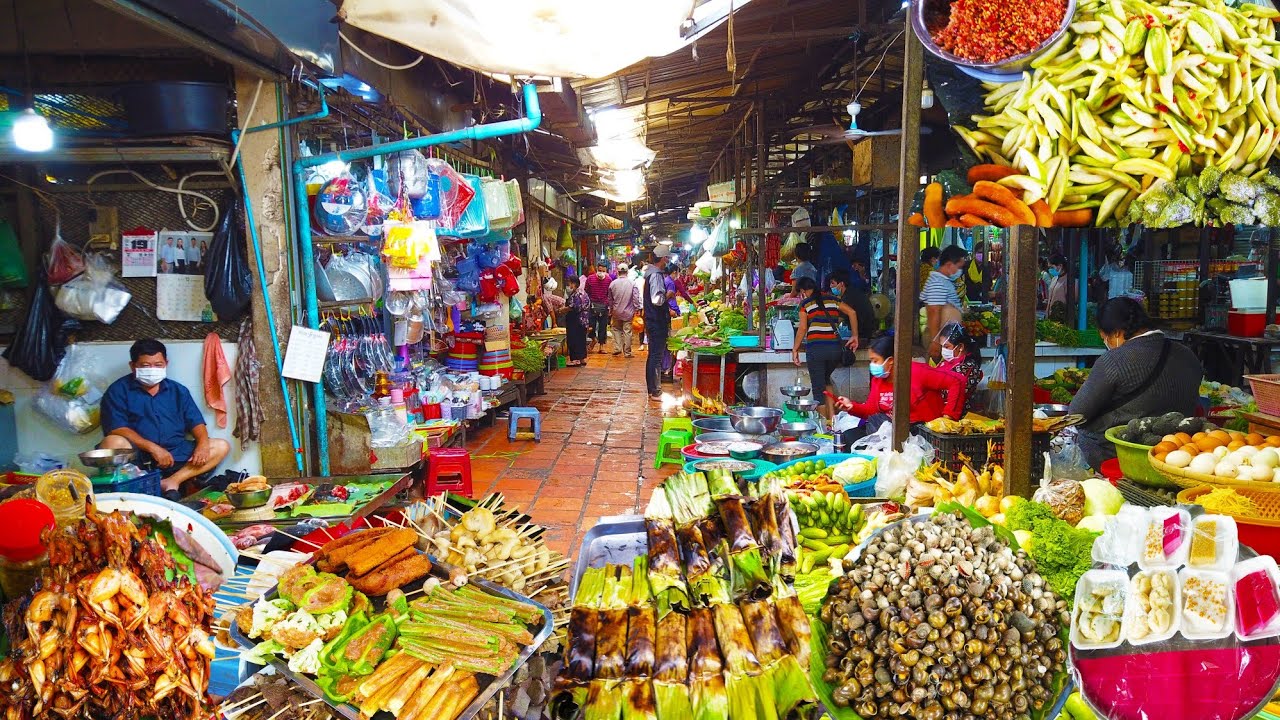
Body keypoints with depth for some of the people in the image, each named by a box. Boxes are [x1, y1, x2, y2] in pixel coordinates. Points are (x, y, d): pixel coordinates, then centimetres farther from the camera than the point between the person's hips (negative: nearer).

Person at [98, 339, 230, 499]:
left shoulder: (178, 390, 17)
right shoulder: (119, 390, 4)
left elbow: (196, 423, 12)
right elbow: (116, 429, -9)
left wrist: (203, 444, -11)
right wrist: (153, 447, -21)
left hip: (176, 455, 5)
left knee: (221, 446, -11)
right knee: (113, 443, -34)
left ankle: (172, 482, -26)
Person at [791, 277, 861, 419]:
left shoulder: (806, 303, 1)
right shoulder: (832, 299, 12)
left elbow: (802, 329, -3)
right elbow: (852, 312, 9)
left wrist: (795, 350, 5)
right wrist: (855, 336, 14)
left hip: (815, 348, -5)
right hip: (835, 348, 5)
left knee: (818, 387, 5)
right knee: (825, 379, 26)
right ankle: (832, 414, 15)